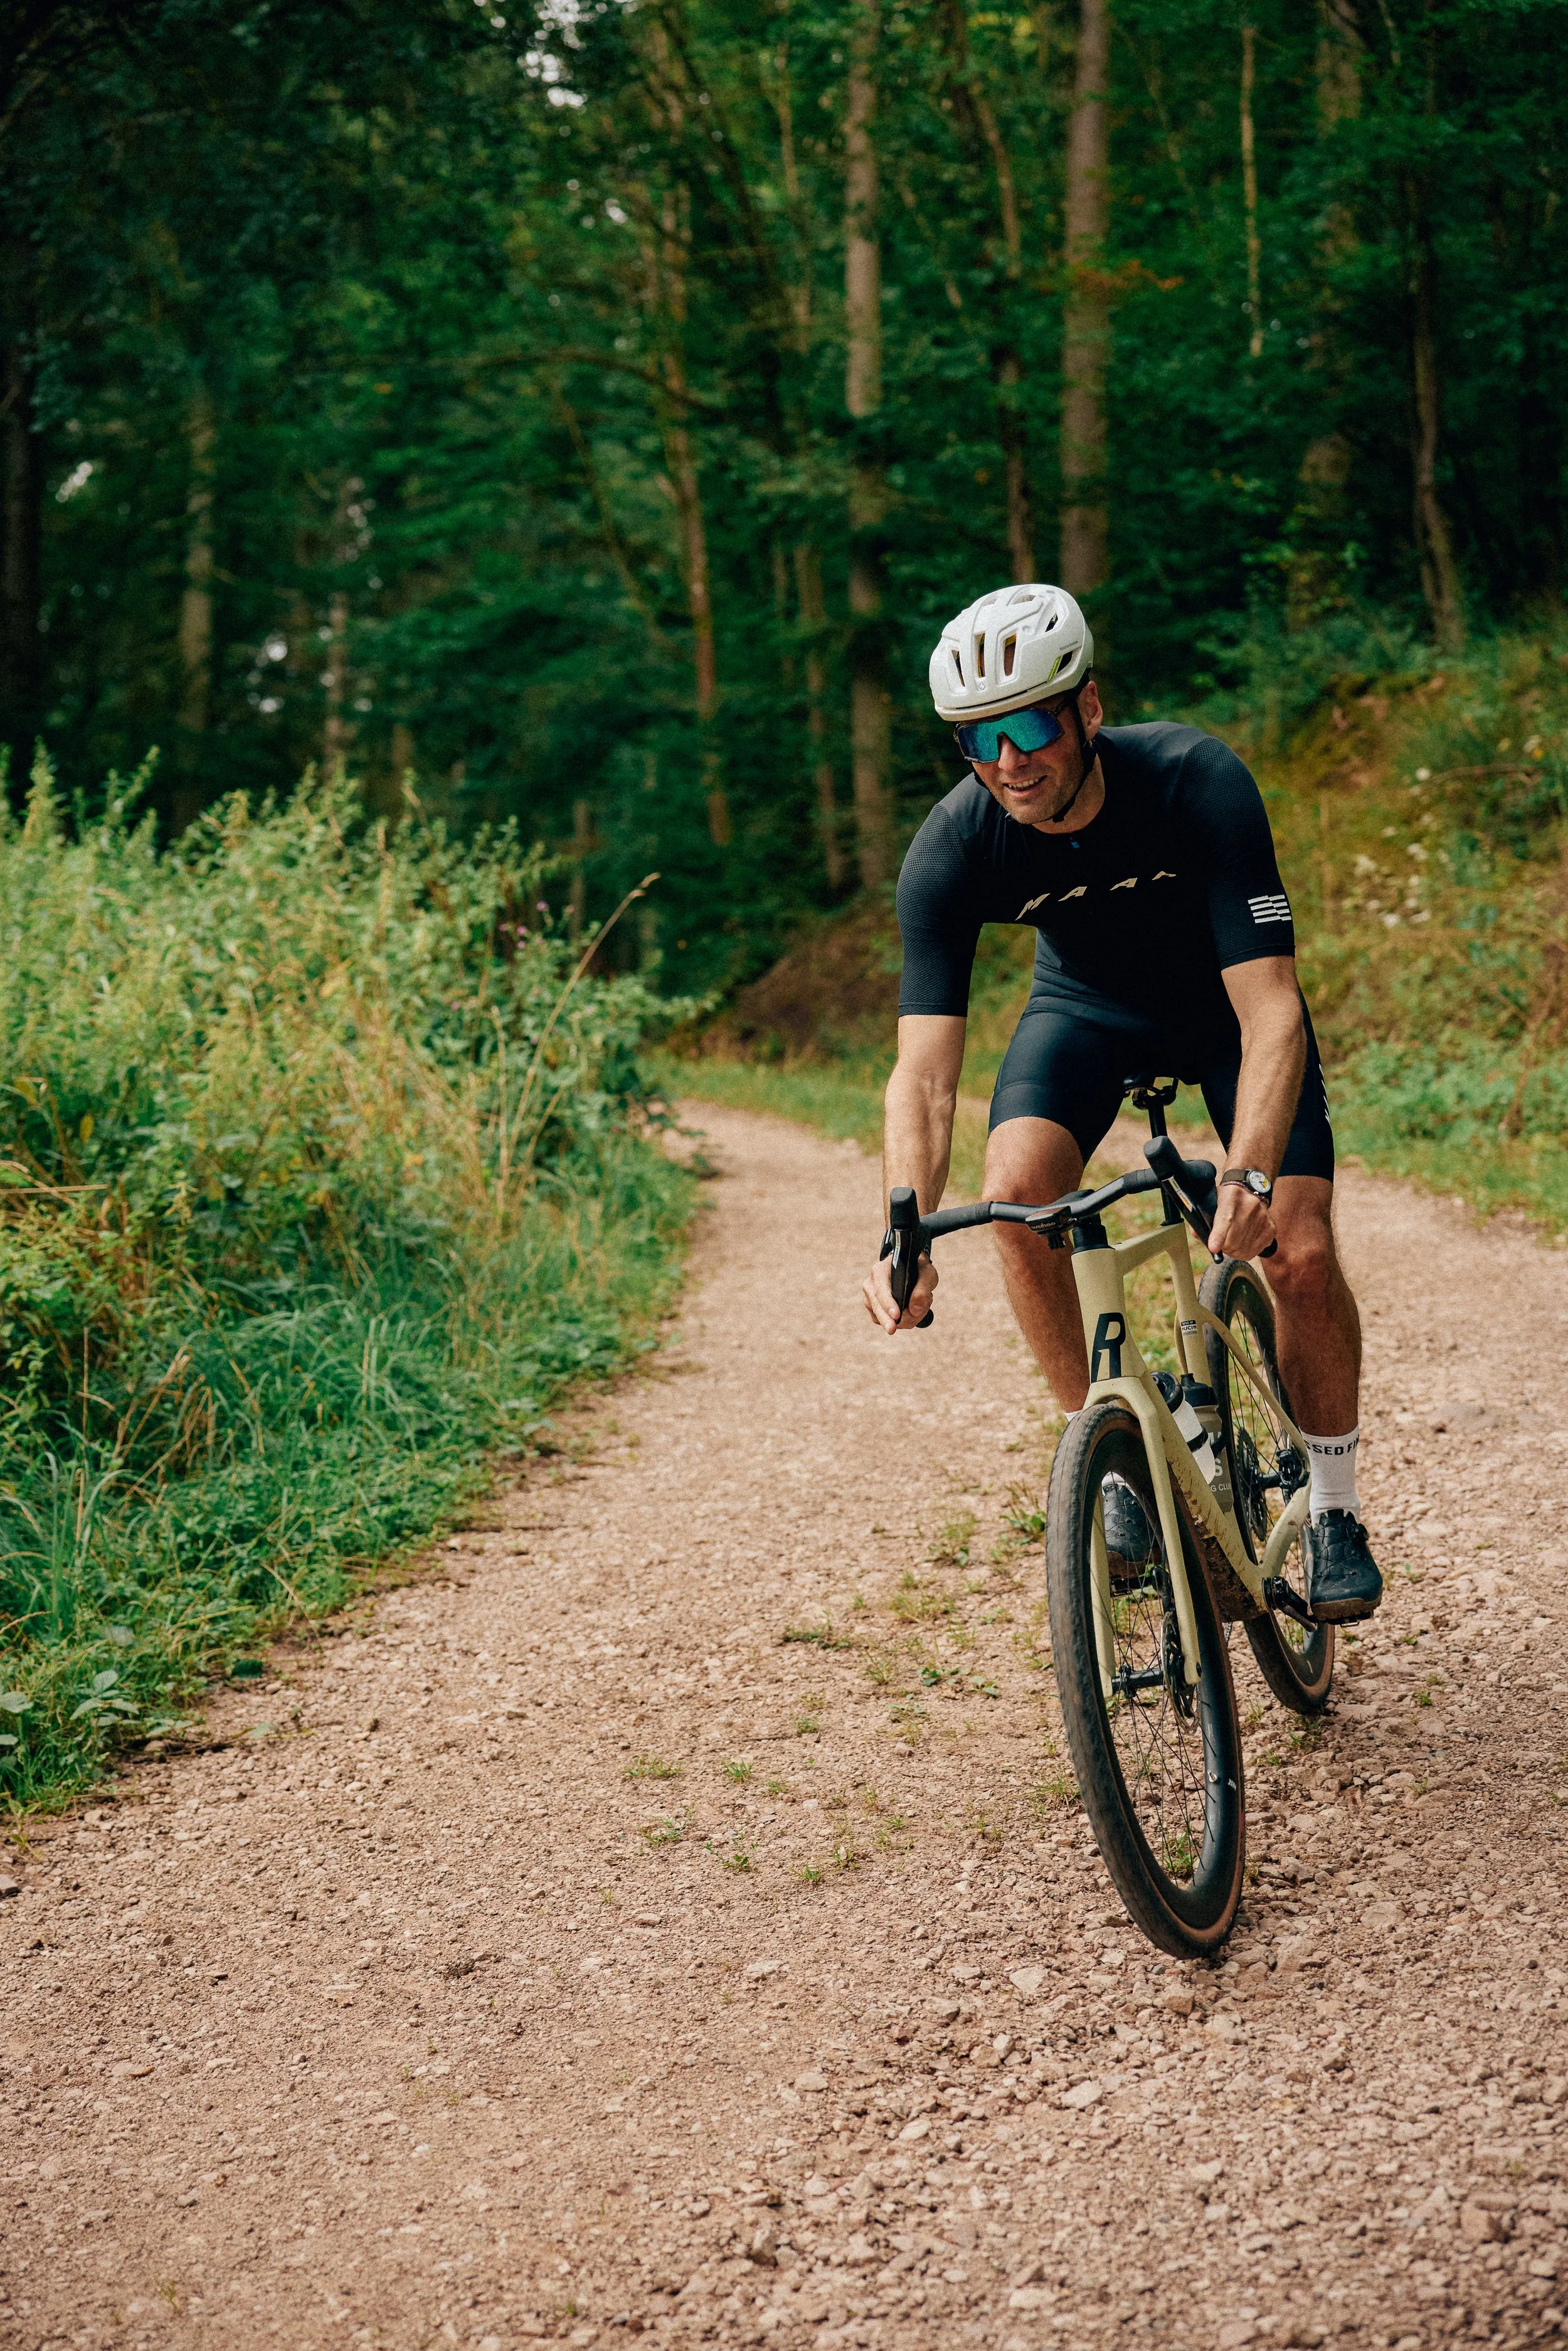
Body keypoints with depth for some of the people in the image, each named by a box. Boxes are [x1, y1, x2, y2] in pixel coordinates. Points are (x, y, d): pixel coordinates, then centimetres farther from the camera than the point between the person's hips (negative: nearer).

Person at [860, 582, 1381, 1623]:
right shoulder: (952, 849, -28)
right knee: (1017, 1192, -26)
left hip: (1225, 1001, -1)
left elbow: (1271, 1014, -38)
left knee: (1302, 1254, -15)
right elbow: (925, 1073, -32)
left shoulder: (1200, 784, -35)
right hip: (1088, 1003, 2)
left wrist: (1249, 1174, -54)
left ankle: (1335, 1509, 10)